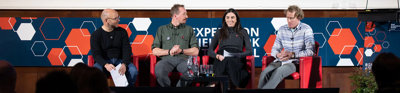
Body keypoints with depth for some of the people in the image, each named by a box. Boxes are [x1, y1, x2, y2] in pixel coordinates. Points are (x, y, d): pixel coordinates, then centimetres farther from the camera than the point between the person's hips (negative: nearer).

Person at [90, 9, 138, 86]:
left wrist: (124, 64, -21)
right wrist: (106, 65, -31)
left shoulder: (122, 32, 7)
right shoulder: (96, 35, -1)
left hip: (119, 60, 2)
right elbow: (96, 54, -10)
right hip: (103, 62, -2)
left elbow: (127, 50, 0)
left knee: (133, 71, -27)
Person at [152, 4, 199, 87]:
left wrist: (181, 50, -6)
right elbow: (155, 51, 8)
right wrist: (169, 51, -7)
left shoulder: (189, 29, 18)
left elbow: (195, 51, 10)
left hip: (183, 59, 1)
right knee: (159, 71, -37)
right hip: (166, 59, -1)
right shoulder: (162, 29, 16)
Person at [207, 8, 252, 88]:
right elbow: (210, 51, 21)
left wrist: (237, 55, -7)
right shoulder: (220, 33, 29)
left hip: (237, 60, -1)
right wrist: (217, 56, -3)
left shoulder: (243, 32, 25)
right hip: (221, 60, 1)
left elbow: (249, 51, 13)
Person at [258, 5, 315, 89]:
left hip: (296, 62, -4)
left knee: (278, 72, -36)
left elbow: (310, 51, -7)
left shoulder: (306, 29, 0)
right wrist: (278, 54, -9)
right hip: (281, 60, 4)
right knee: (264, 73, -29)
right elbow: (274, 49, 17)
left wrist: (292, 54, -18)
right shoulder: (282, 29, 14)